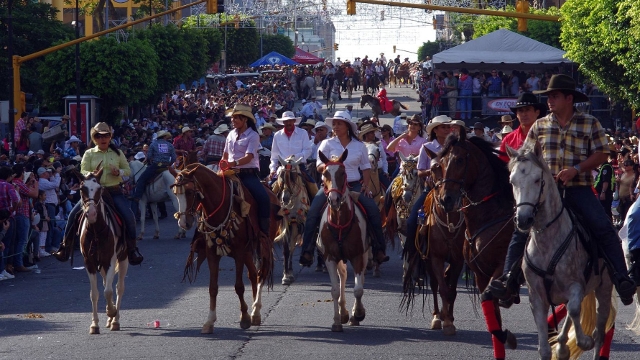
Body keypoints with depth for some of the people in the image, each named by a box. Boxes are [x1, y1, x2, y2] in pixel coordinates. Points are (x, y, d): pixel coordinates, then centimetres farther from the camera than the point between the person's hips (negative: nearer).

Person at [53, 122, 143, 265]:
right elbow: (83, 172, -2)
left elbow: (128, 170, 9)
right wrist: (91, 174, -24)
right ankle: (65, 247, -1)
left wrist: (119, 172, -13)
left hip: (114, 192, 0)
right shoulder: (89, 154, 4)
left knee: (128, 216, -20)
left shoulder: (118, 153, 6)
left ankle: (132, 249, -7)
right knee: (74, 214, -13)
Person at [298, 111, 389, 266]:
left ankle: (379, 249, -10)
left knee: (373, 209, -19)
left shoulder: (359, 145, 9)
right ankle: (307, 251, -16)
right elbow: (319, 167, -3)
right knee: (313, 212, -21)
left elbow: (366, 167, 14)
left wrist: (366, 185, -1)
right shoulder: (327, 144, 4)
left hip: (354, 185, 1)